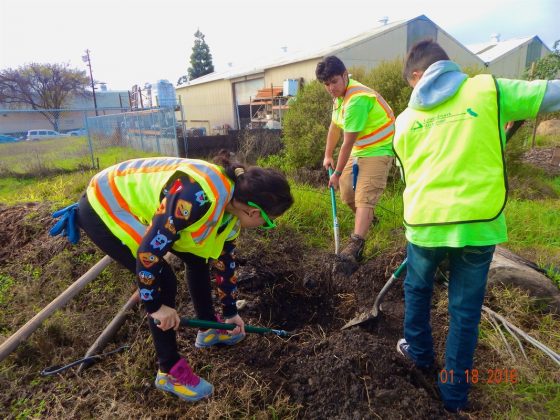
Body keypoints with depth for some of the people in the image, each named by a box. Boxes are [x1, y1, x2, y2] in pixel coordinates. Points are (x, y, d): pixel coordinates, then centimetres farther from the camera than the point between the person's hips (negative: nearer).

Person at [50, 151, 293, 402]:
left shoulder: (232, 205, -7)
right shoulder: (197, 197, -37)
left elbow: (224, 258, 6)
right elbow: (148, 251, -31)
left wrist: (230, 311, 14)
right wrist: (156, 305, -17)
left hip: (134, 202, 9)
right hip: (104, 207, -8)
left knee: (197, 258, 8)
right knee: (163, 281, -13)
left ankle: (209, 329, 28)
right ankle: (169, 371, 7)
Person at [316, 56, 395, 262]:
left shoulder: (356, 100, -26)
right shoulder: (340, 95, 5)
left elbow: (348, 142, -23)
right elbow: (335, 126, 15)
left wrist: (337, 173, -15)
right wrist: (328, 155, 19)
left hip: (377, 151, -9)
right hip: (358, 150, 9)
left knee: (364, 198, -18)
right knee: (346, 193, 13)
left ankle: (356, 245, -22)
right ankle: (368, 219, 40)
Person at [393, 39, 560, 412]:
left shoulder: (405, 119, 9)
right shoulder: (489, 89, 1)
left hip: (426, 223, 1)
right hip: (479, 223, -1)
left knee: (418, 289, 28)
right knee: (466, 309, 16)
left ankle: (420, 352, 47)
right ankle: (455, 394, 31)